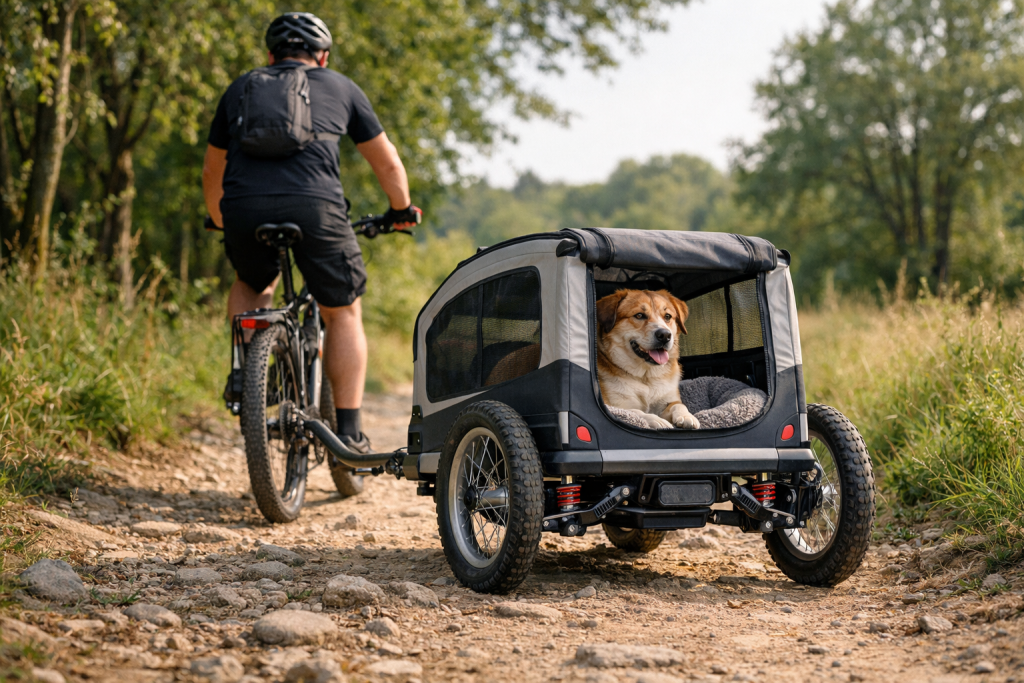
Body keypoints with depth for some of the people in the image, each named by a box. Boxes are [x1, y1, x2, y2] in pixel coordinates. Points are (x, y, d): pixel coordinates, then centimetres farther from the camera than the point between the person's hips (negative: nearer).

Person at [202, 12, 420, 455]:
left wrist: (221, 222, 54)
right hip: (314, 208, -2)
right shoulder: (341, 88, 23)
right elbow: (387, 163, 28)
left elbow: (212, 172, 36)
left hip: (244, 208, 2)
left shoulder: (240, 88, 28)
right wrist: (402, 210, 45)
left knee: (252, 284, 34)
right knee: (342, 313, 16)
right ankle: (349, 431, 12)